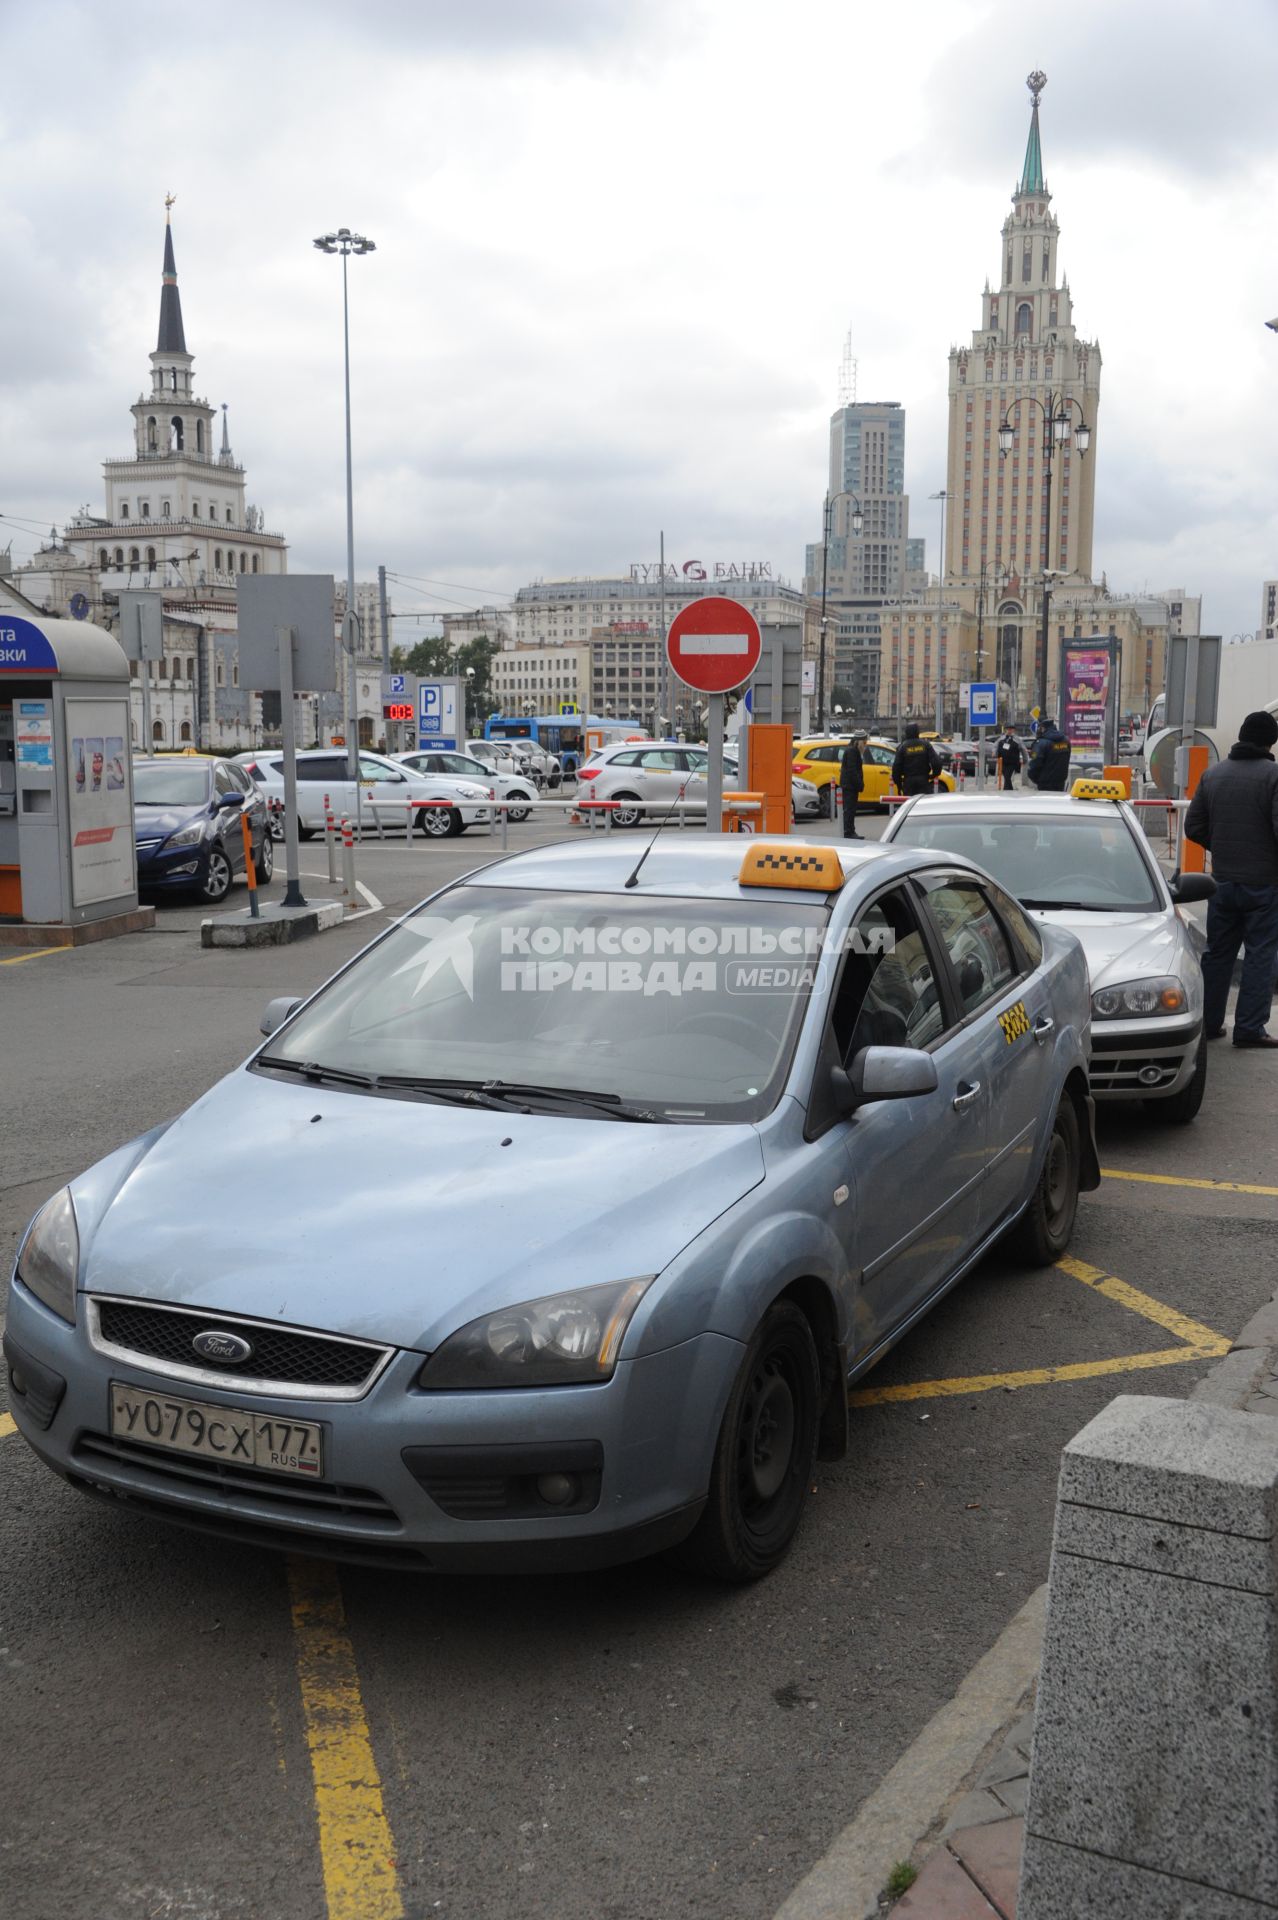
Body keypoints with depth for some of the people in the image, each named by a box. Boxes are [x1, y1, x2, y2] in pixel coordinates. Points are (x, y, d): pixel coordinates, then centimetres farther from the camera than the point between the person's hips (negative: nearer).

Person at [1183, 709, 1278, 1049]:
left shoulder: (1213, 774, 5)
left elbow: (1193, 827, 7)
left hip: (1223, 879, 5)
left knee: (1217, 953, 14)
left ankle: (1208, 1022, 17)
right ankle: (1249, 1028, 3)